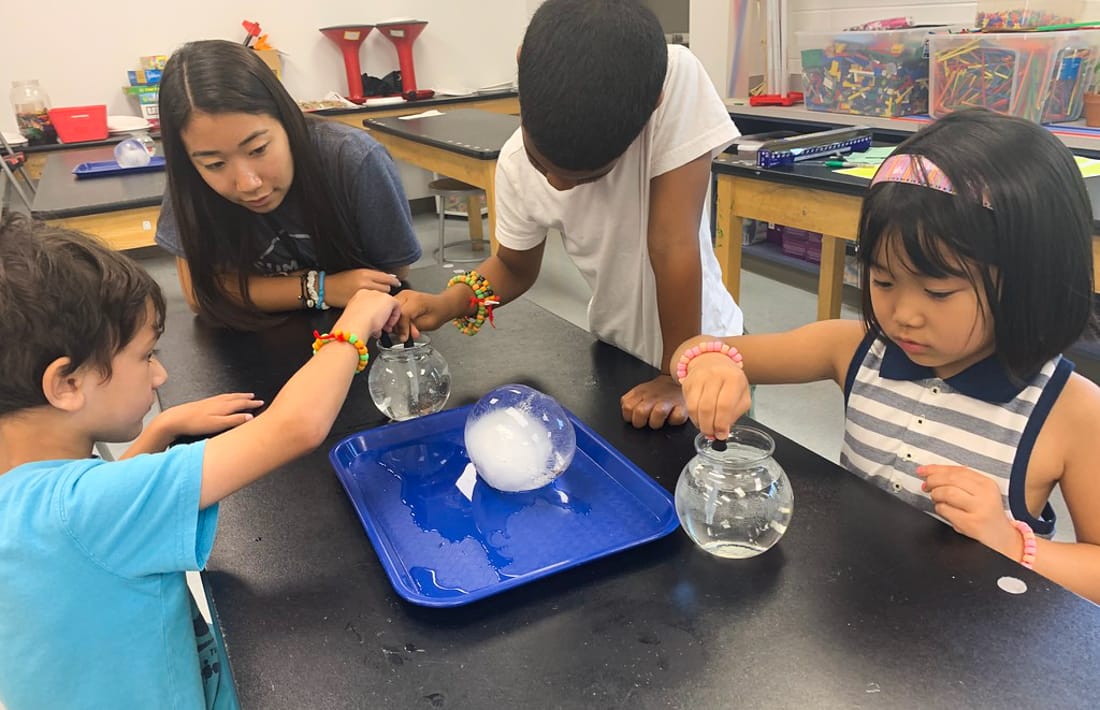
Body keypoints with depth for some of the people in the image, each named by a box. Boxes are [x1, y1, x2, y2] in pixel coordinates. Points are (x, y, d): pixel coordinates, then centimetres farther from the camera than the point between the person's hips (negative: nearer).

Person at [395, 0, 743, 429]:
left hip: (701, 348, -3)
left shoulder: (676, 79, -30)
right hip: (615, 349, 3)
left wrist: (680, 377, -25)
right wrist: (446, 304, -19)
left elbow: (672, 245, -29)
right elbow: (515, 266, -2)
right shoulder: (516, 165, -18)